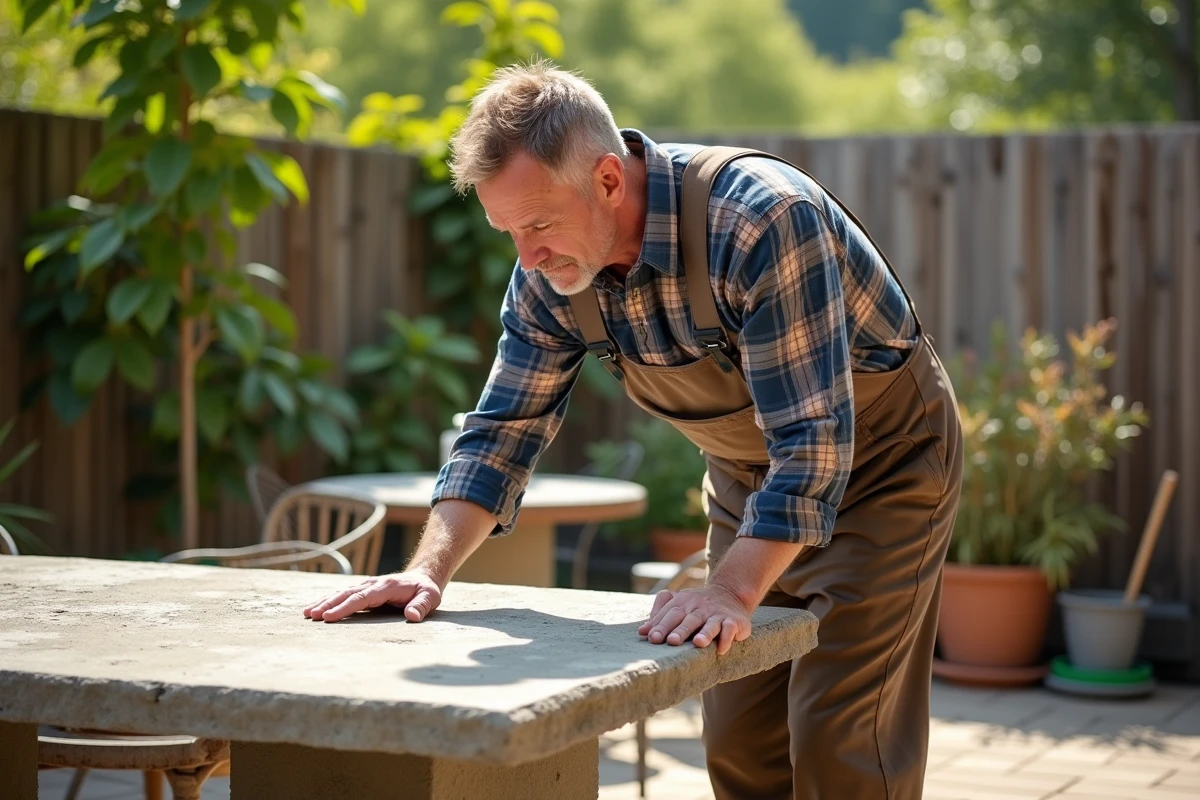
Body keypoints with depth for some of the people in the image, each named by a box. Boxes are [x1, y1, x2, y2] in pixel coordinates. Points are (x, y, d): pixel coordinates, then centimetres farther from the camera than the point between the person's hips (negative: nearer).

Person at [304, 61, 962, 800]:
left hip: (879, 463, -6)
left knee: (838, 741, -12)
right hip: (750, 477, 6)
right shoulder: (551, 275, -13)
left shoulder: (762, 220, -34)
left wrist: (731, 593, -44)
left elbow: (812, 440, -36)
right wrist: (430, 569, -20)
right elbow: (503, 432, -6)